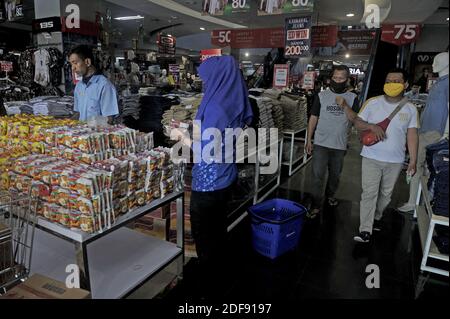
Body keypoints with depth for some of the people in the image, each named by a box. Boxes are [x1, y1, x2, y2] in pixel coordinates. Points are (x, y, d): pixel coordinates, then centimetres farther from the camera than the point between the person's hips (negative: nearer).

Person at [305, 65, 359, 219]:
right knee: (318, 175, -4)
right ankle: (316, 206, 4)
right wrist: (309, 140, 1)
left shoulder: (352, 98, 2)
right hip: (321, 144, -2)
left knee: (335, 174, 18)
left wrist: (344, 106, -23)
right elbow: (313, 118, 3)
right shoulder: (322, 95, 0)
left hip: (339, 145, 2)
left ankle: (330, 195, 41)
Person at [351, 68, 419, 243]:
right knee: (369, 193, -5)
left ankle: (376, 217, 41)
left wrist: (413, 160, 0)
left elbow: (412, 135, 3)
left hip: (395, 161, 2)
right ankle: (365, 230, -1)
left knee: (386, 193, 16)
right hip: (371, 158, -2)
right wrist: (372, 126, -21)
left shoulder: (410, 109, 0)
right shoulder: (372, 103, -4)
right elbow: (357, 122, -1)